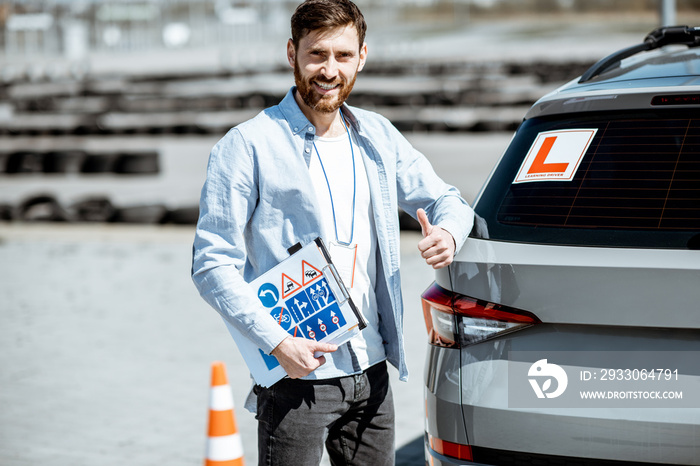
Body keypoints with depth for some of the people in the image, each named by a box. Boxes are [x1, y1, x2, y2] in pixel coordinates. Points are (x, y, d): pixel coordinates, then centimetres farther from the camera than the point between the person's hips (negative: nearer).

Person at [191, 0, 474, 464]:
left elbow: (447, 200, 19)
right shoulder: (248, 145, -7)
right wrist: (276, 341, -21)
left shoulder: (378, 136, 10)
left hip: (370, 372, 6)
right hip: (295, 375, -5)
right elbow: (213, 264, -9)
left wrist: (448, 234, -6)